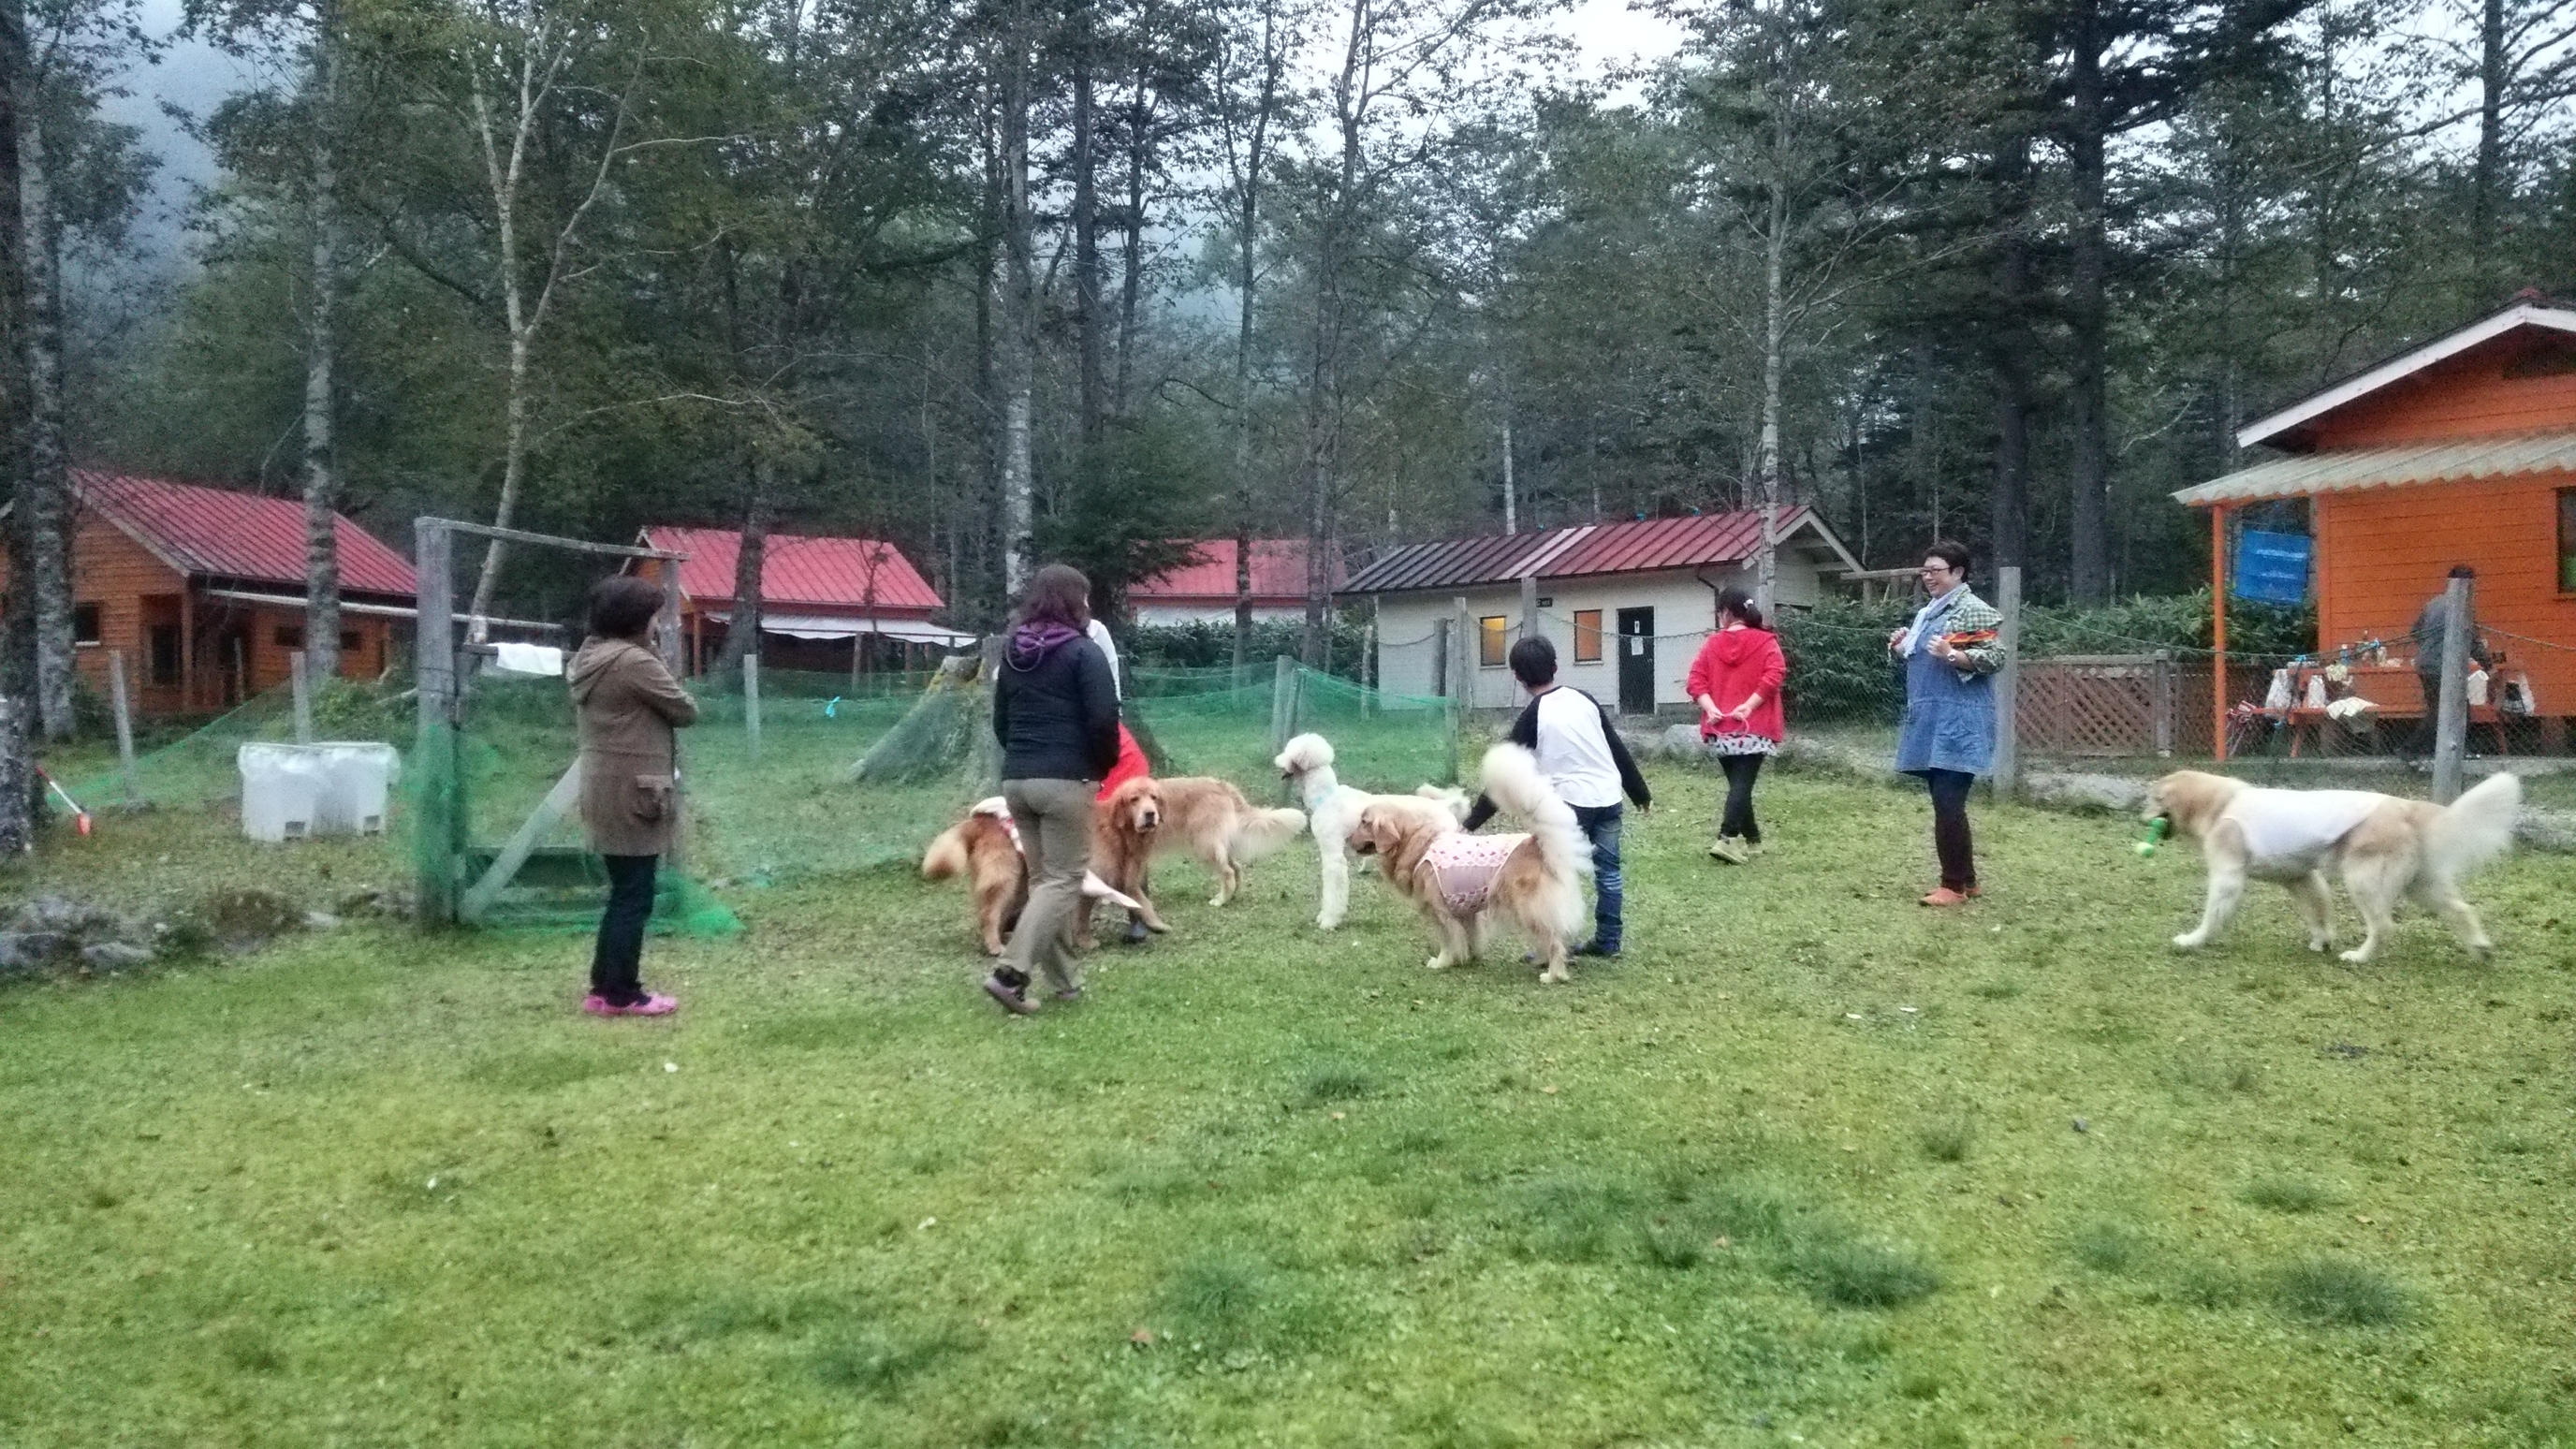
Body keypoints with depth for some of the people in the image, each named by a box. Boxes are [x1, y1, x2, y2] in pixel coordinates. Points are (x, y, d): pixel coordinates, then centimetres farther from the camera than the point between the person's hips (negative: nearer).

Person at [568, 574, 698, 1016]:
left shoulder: (589, 658, 11)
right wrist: (671, 701, 9)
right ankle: (622, 995, 5)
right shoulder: (634, 661, -18)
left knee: (622, 892, 17)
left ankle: (604, 987, 21)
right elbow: (686, 710, -10)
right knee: (634, 897, -1)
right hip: (632, 794, -9)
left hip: (606, 789, 9)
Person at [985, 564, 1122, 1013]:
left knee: (1042, 878, 13)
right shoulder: (1084, 651, -7)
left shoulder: (1013, 652, 14)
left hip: (1015, 779, 7)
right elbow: (1104, 719, -14)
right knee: (1064, 880, -2)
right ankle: (1010, 973, -16)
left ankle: (1064, 980, 15)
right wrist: (1105, 764, 2)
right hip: (1066, 779, -7)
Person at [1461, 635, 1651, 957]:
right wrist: (1641, 794, 19)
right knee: (1608, 870, 12)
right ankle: (1607, 941, 18)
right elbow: (1618, 749, 10)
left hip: (1571, 801, -5)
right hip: (1608, 796, 5)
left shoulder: (1532, 718, -5)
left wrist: (1472, 821, -2)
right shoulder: (1584, 700, 7)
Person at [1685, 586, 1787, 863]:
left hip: (1720, 727, 3)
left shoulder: (1712, 643, 8)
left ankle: (1751, 838, 22)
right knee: (1743, 783, -8)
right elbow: (1774, 674, -14)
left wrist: (1710, 708, -10)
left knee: (1737, 782, 14)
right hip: (1752, 727, -3)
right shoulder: (1764, 640, 1)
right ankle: (1727, 839, -24)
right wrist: (1750, 705, -16)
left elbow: (1696, 679, -1)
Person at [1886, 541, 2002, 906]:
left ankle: (1955, 885, -5)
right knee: (1945, 803, 12)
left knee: (1948, 804, -10)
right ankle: (1967, 879, 20)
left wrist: (1951, 654, -28)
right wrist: (1903, 648, 9)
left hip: (1957, 722, -9)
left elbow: (1994, 658, -15)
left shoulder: (1973, 609, -8)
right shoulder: (1928, 612, 19)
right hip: (1930, 721, 9)